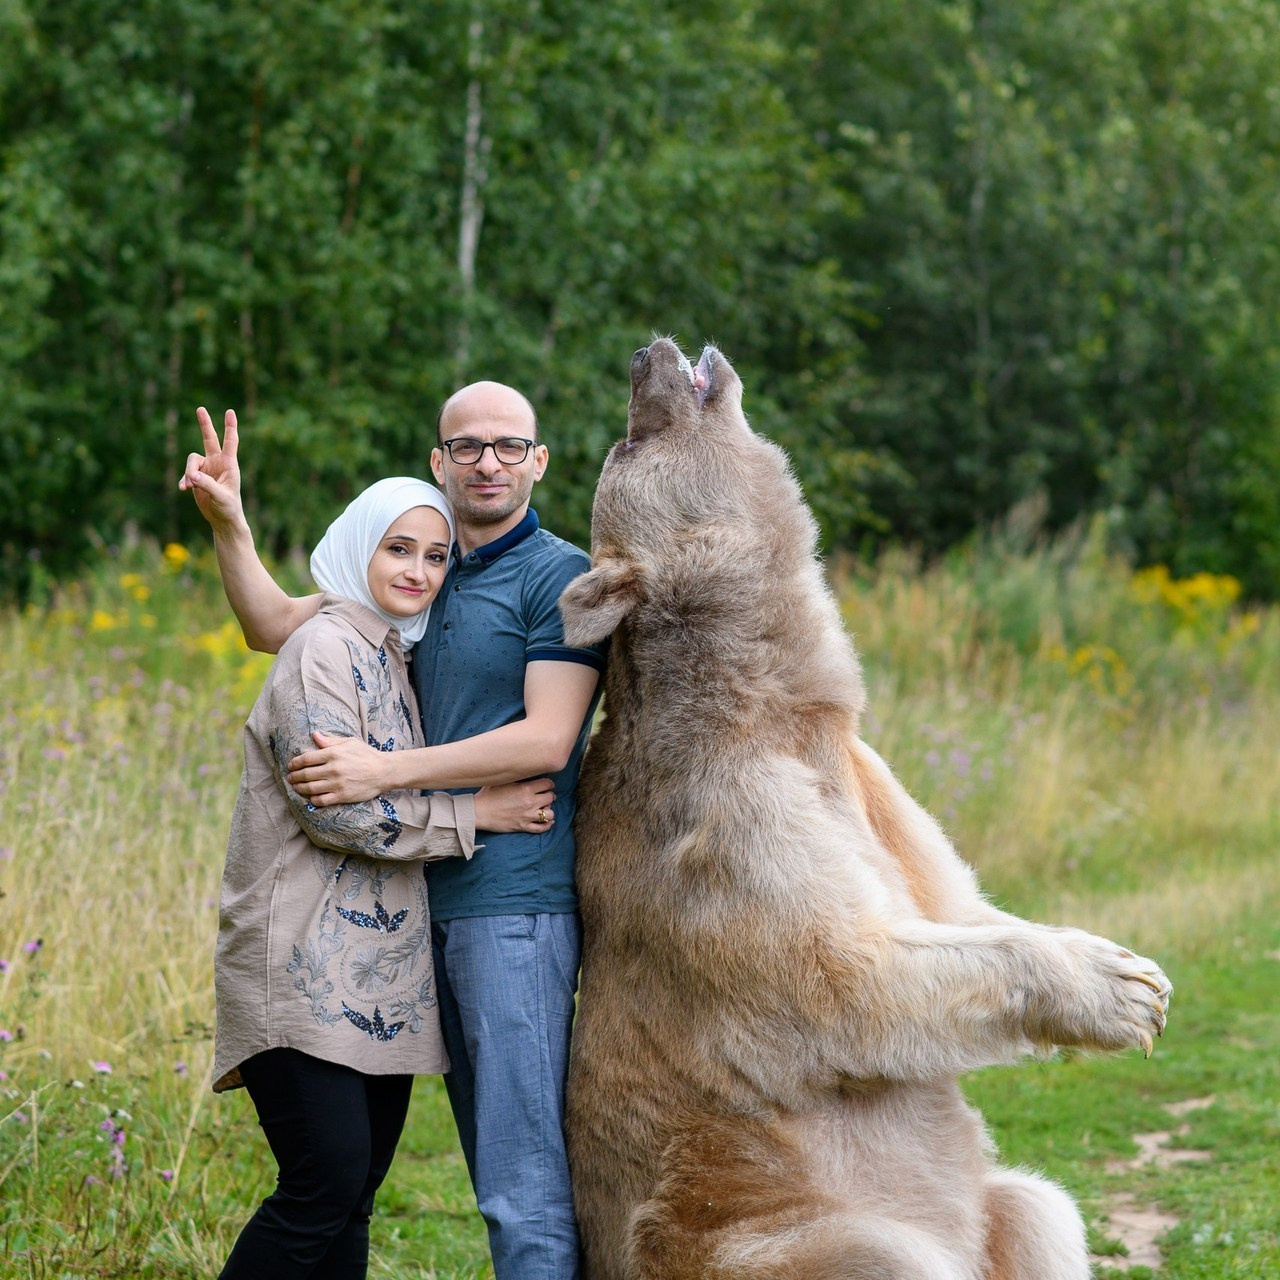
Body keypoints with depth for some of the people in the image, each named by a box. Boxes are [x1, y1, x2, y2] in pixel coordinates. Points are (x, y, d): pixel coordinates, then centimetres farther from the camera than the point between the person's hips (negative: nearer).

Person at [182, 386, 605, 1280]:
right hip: (436, 902, 8)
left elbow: (546, 739, -15)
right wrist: (228, 522, 4)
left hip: (517, 903, -8)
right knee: (493, 1163, 13)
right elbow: (274, 626, 19)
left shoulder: (559, 577, -6)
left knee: (525, 1172, -10)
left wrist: (387, 771, -18)